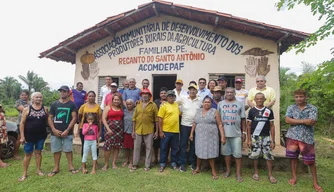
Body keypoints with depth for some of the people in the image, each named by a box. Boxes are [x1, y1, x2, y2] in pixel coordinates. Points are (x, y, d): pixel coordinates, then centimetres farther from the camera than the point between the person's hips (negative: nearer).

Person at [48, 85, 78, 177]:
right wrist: (54, 130, -7)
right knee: (56, 150, 10)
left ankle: (71, 166, 16)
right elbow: (50, 118, 5)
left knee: (68, 149, 3)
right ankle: (56, 168, 23)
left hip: (67, 132, -2)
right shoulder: (54, 104, 5)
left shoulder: (72, 104, -1)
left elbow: (74, 118, -6)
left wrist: (67, 130, -13)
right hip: (55, 132, 2)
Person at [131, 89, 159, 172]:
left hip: (149, 131, -3)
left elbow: (156, 119, -3)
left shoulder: (153, 105, -3)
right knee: (137, 147, 10)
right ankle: (135, 164, 23)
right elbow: (134, 118, 8)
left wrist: (157, 131, -5)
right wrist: (133, 130, 4)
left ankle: (147, 165, 18)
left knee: (149, 148, 6)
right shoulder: (138, 105, 7)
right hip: (138, 130, 3)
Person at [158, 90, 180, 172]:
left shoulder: (177, 105, 8)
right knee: (164, 148, 7)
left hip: (175, 131, 5)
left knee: (174, 148, 14)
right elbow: (160, 119, -9)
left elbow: (179, 114, 20)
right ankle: (162, 164, 20)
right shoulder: (163, 106, -8)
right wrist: (160, 131, -12)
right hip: (166, 131, -4)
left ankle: (173, 163, 29)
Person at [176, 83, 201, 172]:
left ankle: (192, 162, 27)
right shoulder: (183, 99, -3)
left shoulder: (200, 100, -1)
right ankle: (182, 163, 15)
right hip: (184, 125, -1)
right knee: (183, 145, 4)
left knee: (193, 145, 12)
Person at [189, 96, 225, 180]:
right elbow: (194, 123, 13)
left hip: (211, 136, -3)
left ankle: (213, 170, 19)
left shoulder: (214, 112, -4)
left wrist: (223, 136, -12)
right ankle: (198, 168, 30)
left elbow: (220, 125, -6)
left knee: (210, 153, 2)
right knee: (199, 152, 12)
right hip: (200, 136, 3)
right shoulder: (198, 111, 8)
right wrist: (191, 133, 10)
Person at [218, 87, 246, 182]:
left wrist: (244, 132, 2)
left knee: (237, 153, 4)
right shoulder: (220, 104, 5)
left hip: (236, 133, -1)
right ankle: (228, 170, 27)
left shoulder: (239, 104, 4)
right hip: (224, 133, 1)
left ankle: (238, 173, 16)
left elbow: (243, 119, 5)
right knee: (226, 152, 11)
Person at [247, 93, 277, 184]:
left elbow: (272, 126, 3)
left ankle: (270, 175, 16)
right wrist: (248, 139, -3)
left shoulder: (269, 111, 1)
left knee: (269, 156, 1)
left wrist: (273, 140, -1)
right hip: (255, 137, 0)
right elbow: (249, 126, 1)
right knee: (255, 155, 7)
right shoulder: (251, 111, -2)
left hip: (266, 137, 1)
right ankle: (256, 172, 25)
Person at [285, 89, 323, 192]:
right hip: (293, 136, 2)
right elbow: (287, 120, -10)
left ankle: (315, 182, 21)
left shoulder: (313, 108, -3)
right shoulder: (291, 108, 5)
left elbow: (311, 122, -16)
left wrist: (295, 121, -11)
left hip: (307, 138, -2)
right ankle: (294, 177, 25)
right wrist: (303, 121, -16)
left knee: (310, 160, 6)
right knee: (293, 157, 10)